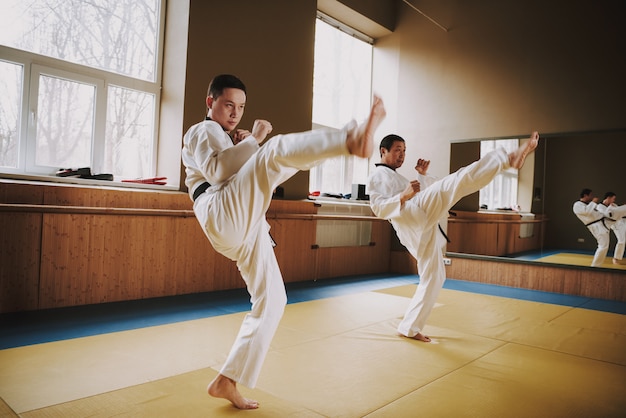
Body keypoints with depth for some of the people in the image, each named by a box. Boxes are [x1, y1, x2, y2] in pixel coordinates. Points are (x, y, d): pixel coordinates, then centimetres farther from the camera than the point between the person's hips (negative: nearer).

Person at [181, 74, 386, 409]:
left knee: (271, 300, 6)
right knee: (276, 150, -29)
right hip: (224, 215, -8)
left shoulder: (227, 142, 37)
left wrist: (245, 146, 10)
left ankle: (226, 381, 13)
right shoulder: (201, 131, 11)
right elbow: (218, 172, -11)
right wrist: (253, 140, -9)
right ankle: (352, 140, -59)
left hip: (246, 230, 8)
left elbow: (246, 178, 24)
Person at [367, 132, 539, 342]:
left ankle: (409, 328, 18)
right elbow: (379, 208, -10)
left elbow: (424, 192, 29)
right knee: (459, 180, -20)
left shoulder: (397, 177, 35)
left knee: (434, 277, 13)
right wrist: (404, 196, -23)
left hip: (423, 231, 9)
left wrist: (422, 174, 15)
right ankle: (509, 157, -33)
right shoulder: (378, 176, 6)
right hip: (415, 218, -9)